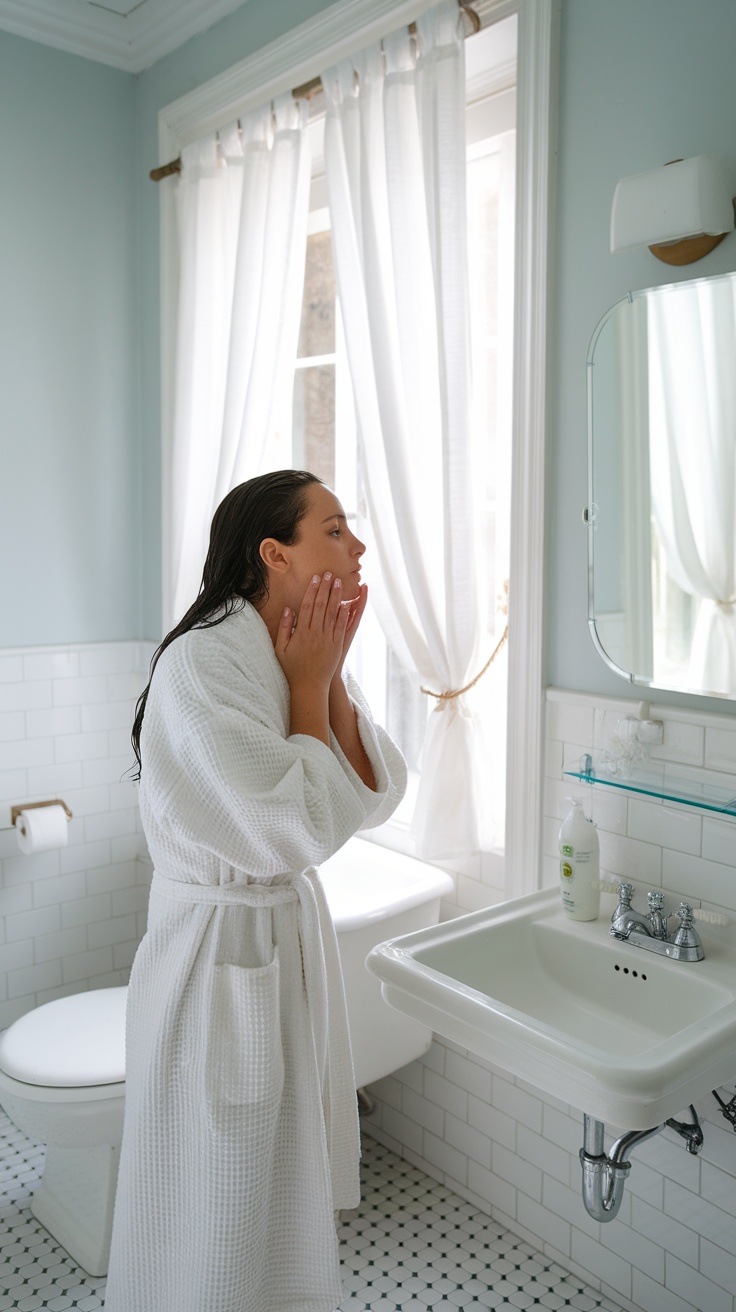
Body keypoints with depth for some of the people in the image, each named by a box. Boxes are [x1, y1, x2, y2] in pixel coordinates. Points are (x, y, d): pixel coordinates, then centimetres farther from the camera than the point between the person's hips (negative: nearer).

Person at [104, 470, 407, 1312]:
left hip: (297, 933, 8)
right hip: (221, 953, -8)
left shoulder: (310, 653, 1)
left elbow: (378, 796, -3)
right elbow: (299, 829, -28)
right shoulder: (199, 665, -25)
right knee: (221, 1213, 14)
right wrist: (308, 685, -20)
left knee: (291, 1175, 27)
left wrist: (330, 680, -13)